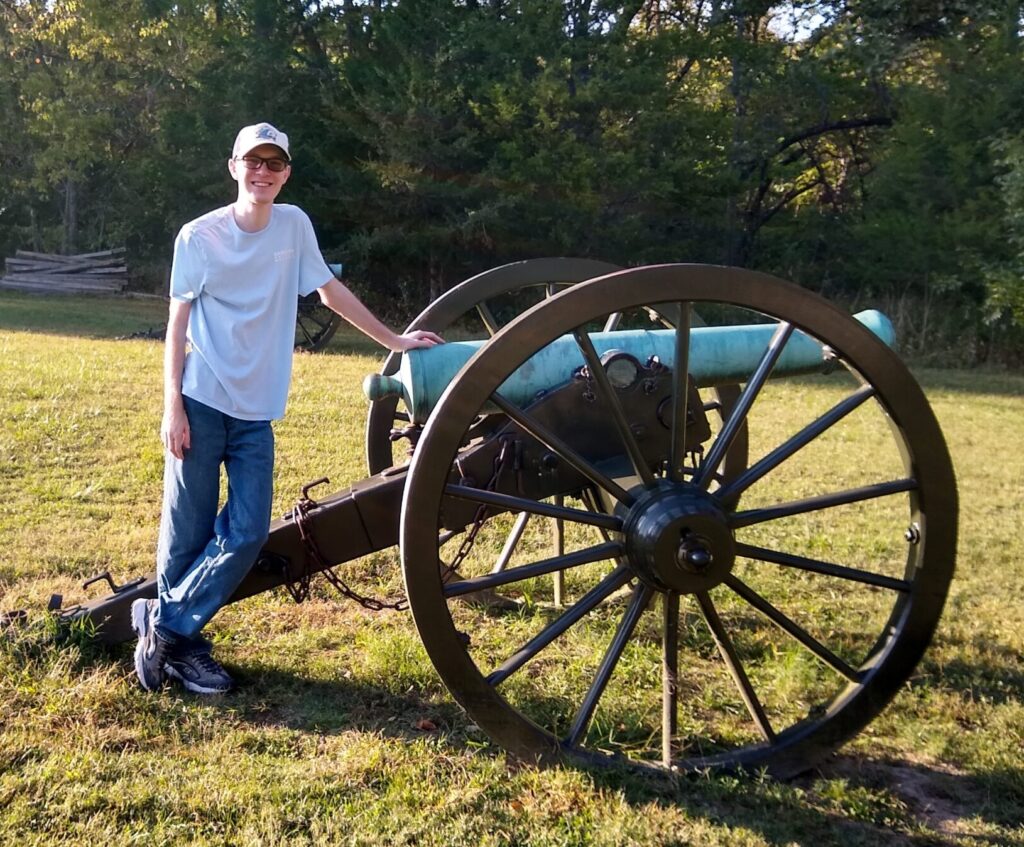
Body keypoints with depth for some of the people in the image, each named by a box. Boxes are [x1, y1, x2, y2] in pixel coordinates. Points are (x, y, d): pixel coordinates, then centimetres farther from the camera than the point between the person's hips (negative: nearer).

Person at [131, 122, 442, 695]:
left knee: (247, 534, -2)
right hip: (201, 404, -3)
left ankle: (167, 627, 13)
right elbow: (178, 325, -2)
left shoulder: (294, 225, 6)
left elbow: (330, 290, 15)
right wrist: (173, 406, -8)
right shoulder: (200, 236, -3)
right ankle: (175, 634, 20)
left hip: (257, 411, 4)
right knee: (188, 532, 1)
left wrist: (393, 339, 16)